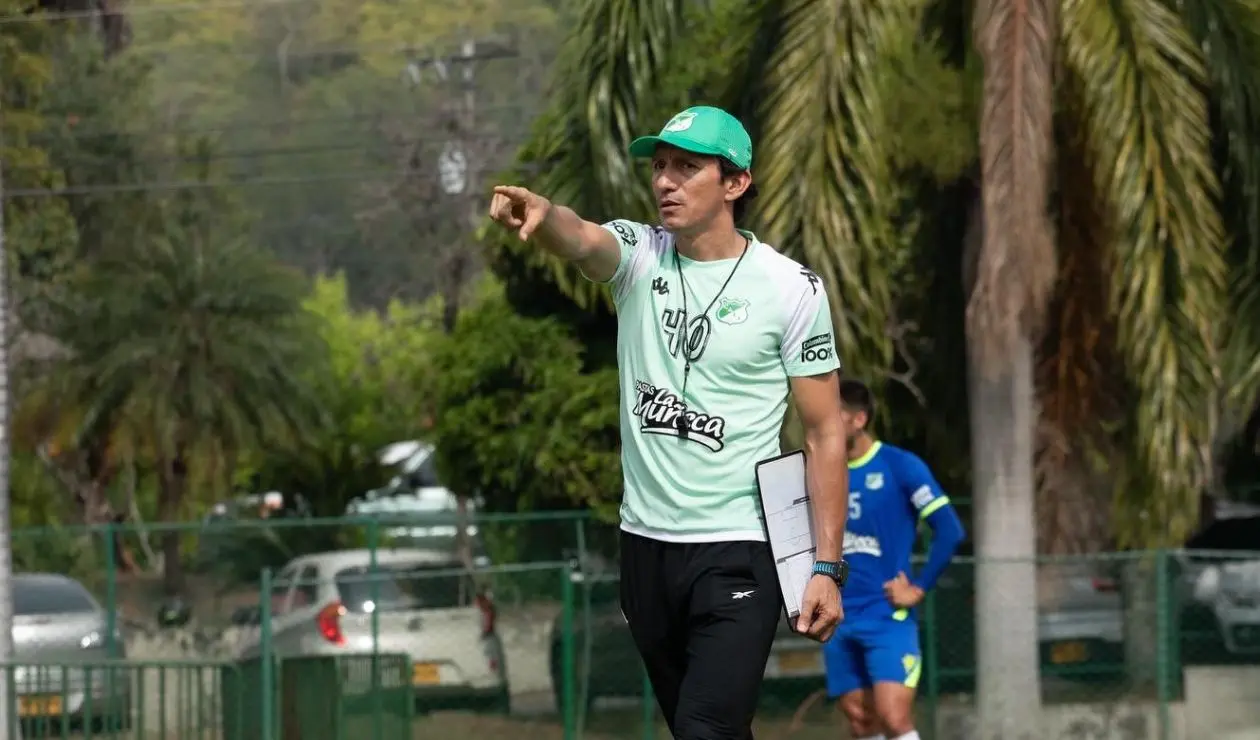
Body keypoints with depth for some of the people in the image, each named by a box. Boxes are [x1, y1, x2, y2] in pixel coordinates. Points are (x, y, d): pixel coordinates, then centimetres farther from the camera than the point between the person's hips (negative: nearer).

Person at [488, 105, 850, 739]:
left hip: (738, 551, -5)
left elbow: (825, 433, -2)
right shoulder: (639, 255, 2)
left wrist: (827, 568, -8)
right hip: (646, 544, 5)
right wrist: (540, 213, -48)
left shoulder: (791, 288, -5)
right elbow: (581, 240, -23)